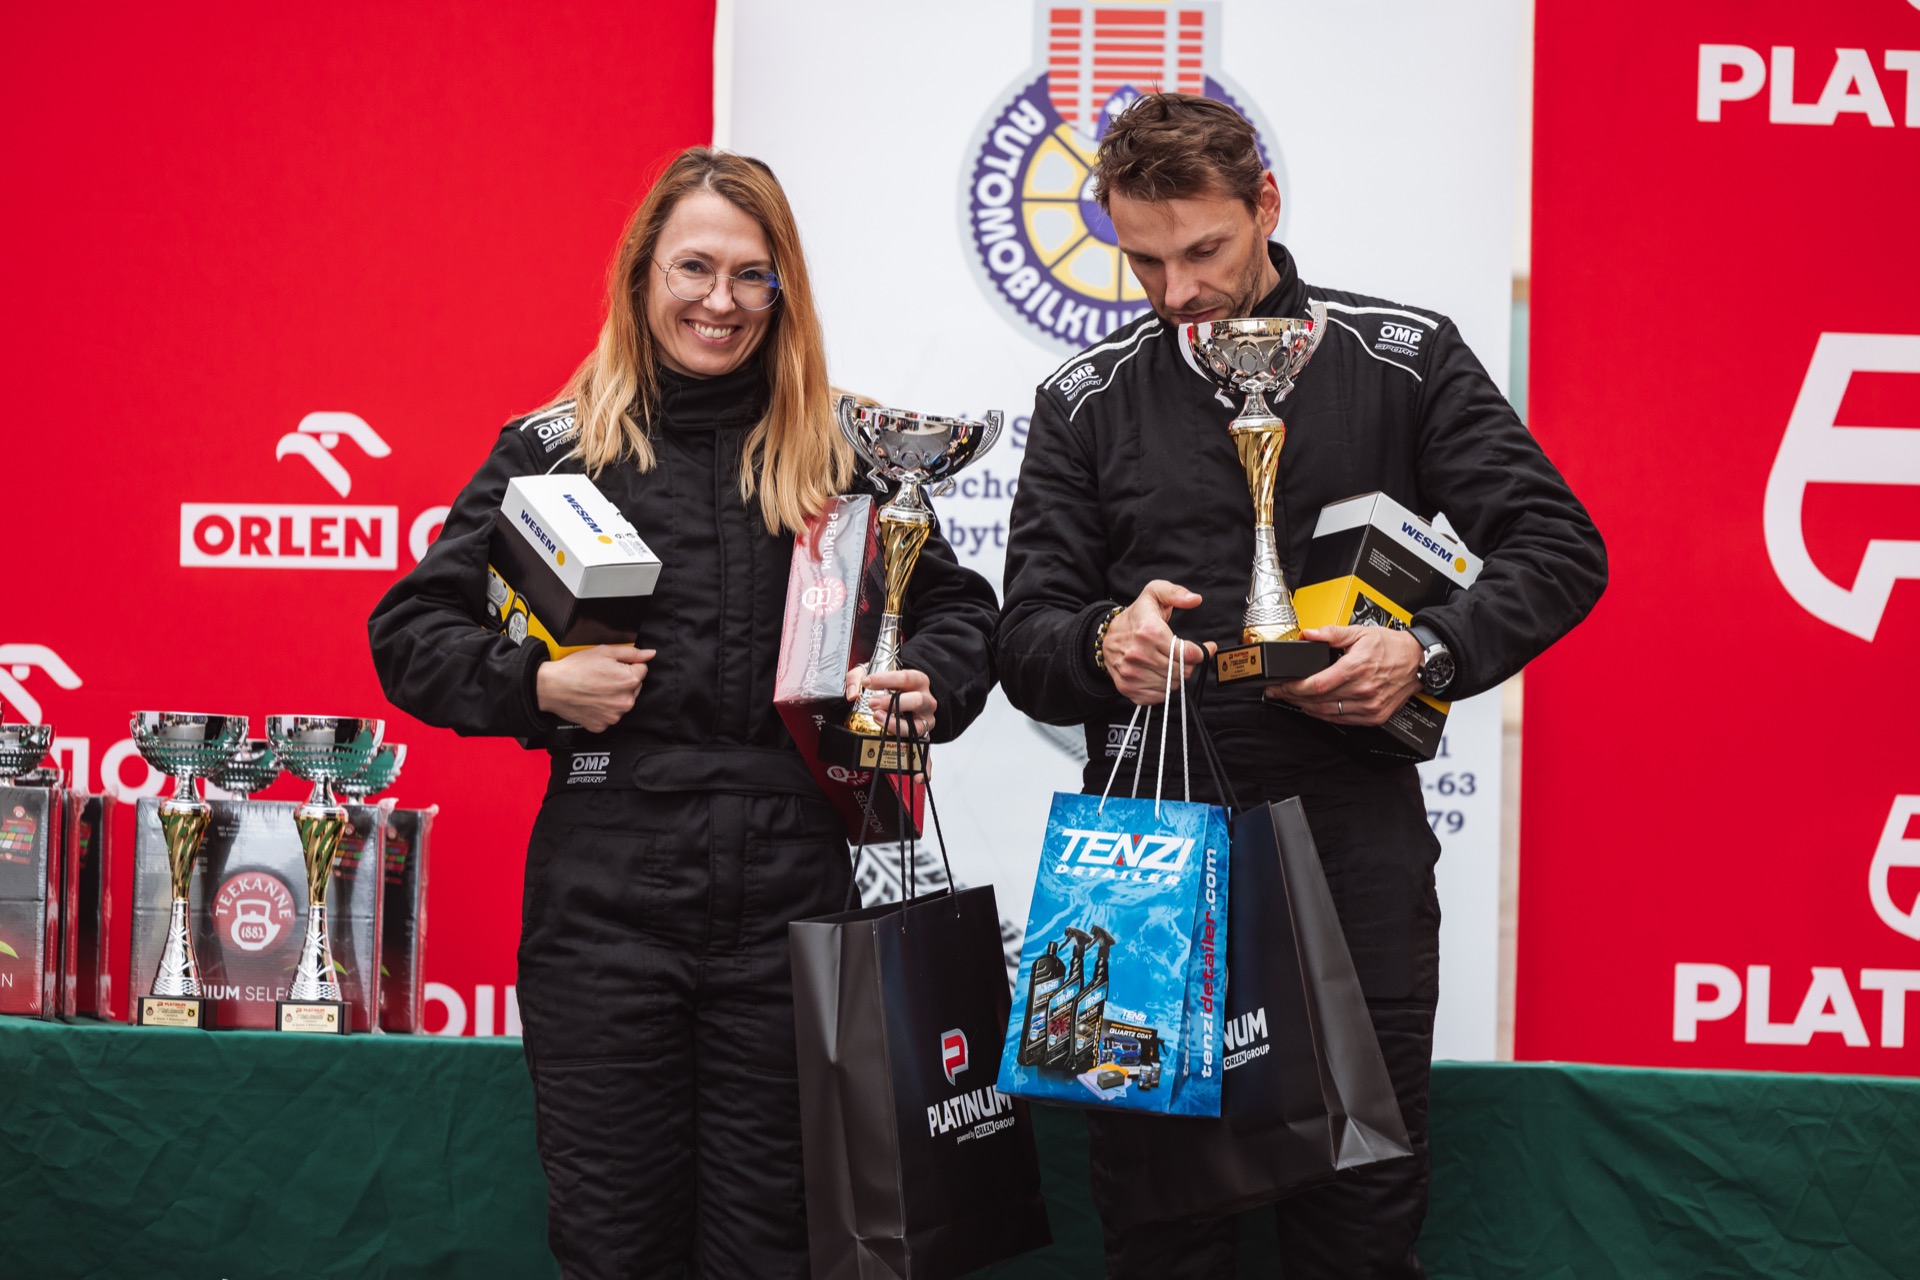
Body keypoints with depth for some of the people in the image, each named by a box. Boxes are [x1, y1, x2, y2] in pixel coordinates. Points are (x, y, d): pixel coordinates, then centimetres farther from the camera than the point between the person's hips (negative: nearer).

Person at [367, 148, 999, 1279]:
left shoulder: (837, 456, 9)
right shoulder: (555, 449, 4)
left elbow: (960, 611, 18)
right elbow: (413, 632, 6)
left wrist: (928, 687, -3)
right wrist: (535, 686, -11)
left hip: (792, 897, 1)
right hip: (606, 898, -1)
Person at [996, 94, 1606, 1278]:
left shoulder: (1404, 359, 4)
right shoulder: (1087, 401, 9)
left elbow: (1558, 549, 3)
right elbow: (1027, 640, 7)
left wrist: (1430, 653, -15)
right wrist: (1102, 643, -17)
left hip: (1351, 838, -1)